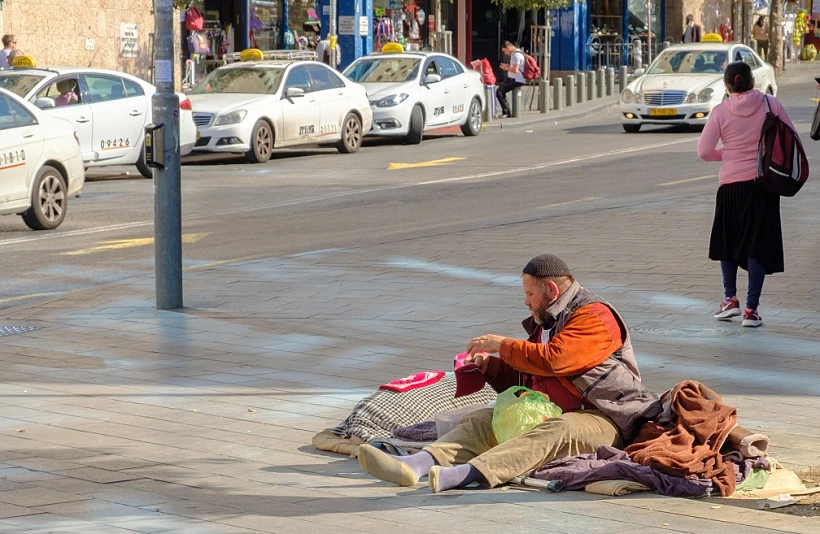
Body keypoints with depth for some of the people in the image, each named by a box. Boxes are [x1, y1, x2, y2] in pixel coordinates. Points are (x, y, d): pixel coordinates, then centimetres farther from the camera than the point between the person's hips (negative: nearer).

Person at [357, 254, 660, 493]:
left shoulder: (594, 318, -9)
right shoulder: (545, 322, 22)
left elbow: (552, 359, -23)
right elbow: (524, 378, 29)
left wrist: (502, 345, -12)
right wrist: (489, 365, 11)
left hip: (601, 419, -9)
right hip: (548, 415, 9)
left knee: (555, 431, -38)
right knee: (484, 420, -9)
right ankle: (415, 465, -35)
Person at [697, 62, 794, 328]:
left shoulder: (720, 112, -6)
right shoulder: (771, 104, -5)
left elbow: (704, 151, -6)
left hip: (731, 184, 0)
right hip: (764, 183, 0)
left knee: (727, 240, 20)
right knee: (758, 245, 3)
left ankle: (730, 298, 18)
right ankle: (751, 309, 1)